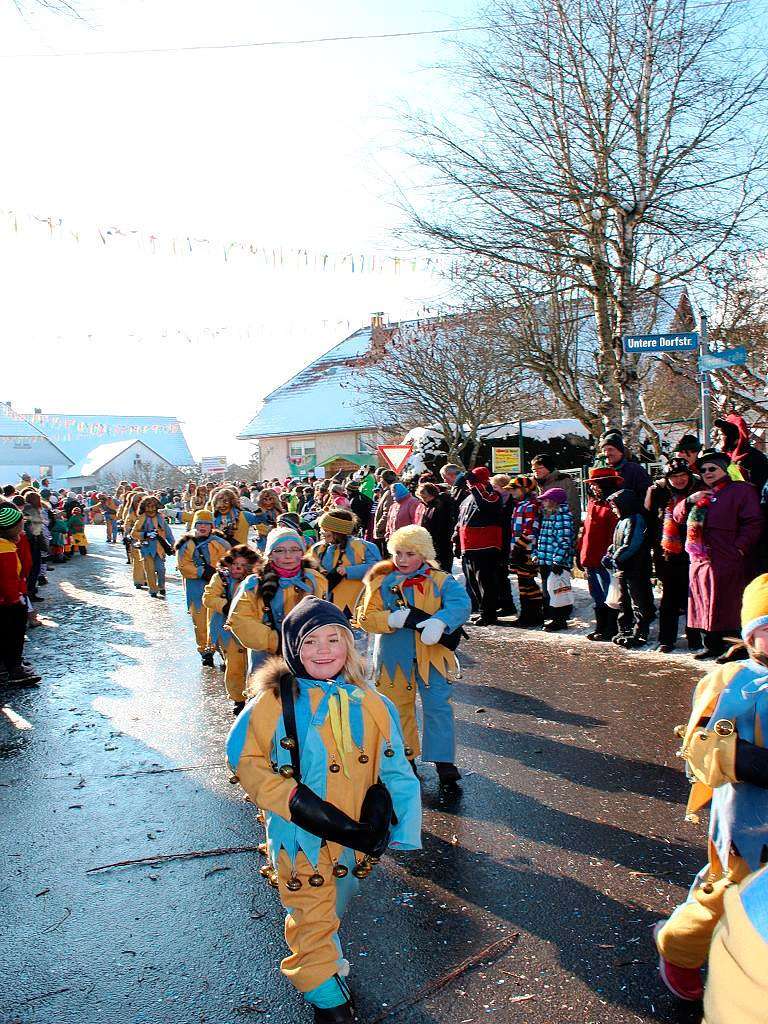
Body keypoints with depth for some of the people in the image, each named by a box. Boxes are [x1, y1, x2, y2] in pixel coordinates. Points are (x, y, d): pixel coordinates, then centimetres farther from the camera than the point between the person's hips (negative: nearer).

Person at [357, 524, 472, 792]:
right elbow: (365, 617, -3)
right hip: (393, 656, 2)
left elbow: (461, 603, -20)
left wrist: (439, 622, -39)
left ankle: (445, 766, 5)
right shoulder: (381, 581, 3)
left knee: (438, 707, -4)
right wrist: (392, 619, -23)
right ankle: (405, 759, 32)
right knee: (398, 708, 14)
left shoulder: (441, 581, -3)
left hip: (431, 653, -2)